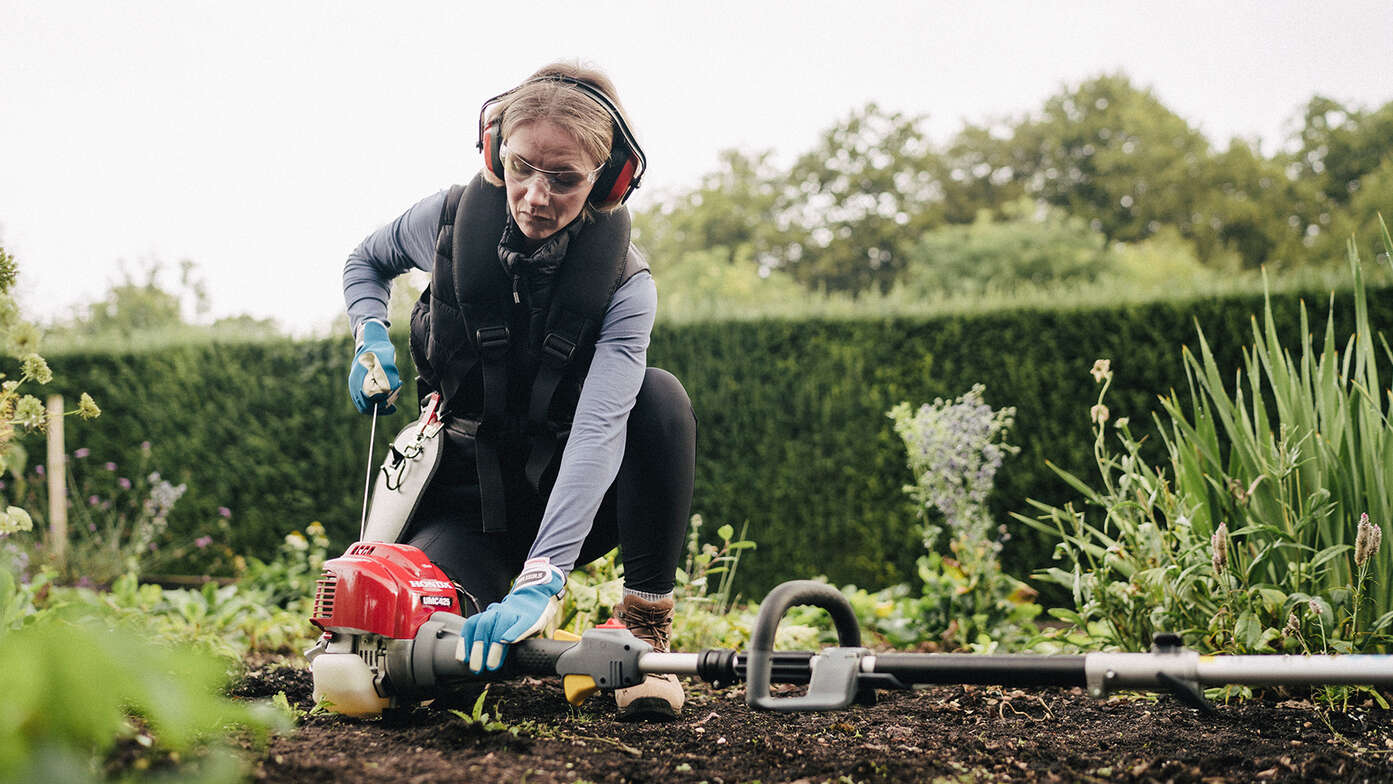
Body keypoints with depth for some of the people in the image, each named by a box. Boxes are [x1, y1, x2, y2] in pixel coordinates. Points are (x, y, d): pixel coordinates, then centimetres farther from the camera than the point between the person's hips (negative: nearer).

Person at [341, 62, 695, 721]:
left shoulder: (624, 283, -20)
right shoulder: (449, 220, -12)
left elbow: (598, 432, -36)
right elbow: (365, 261, 14)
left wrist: (540, 579, -49)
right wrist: (370, 336, -10)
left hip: (571, 495, -1)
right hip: (469, 499, 1)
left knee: (661, 398, -32)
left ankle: (647, 630, -21)